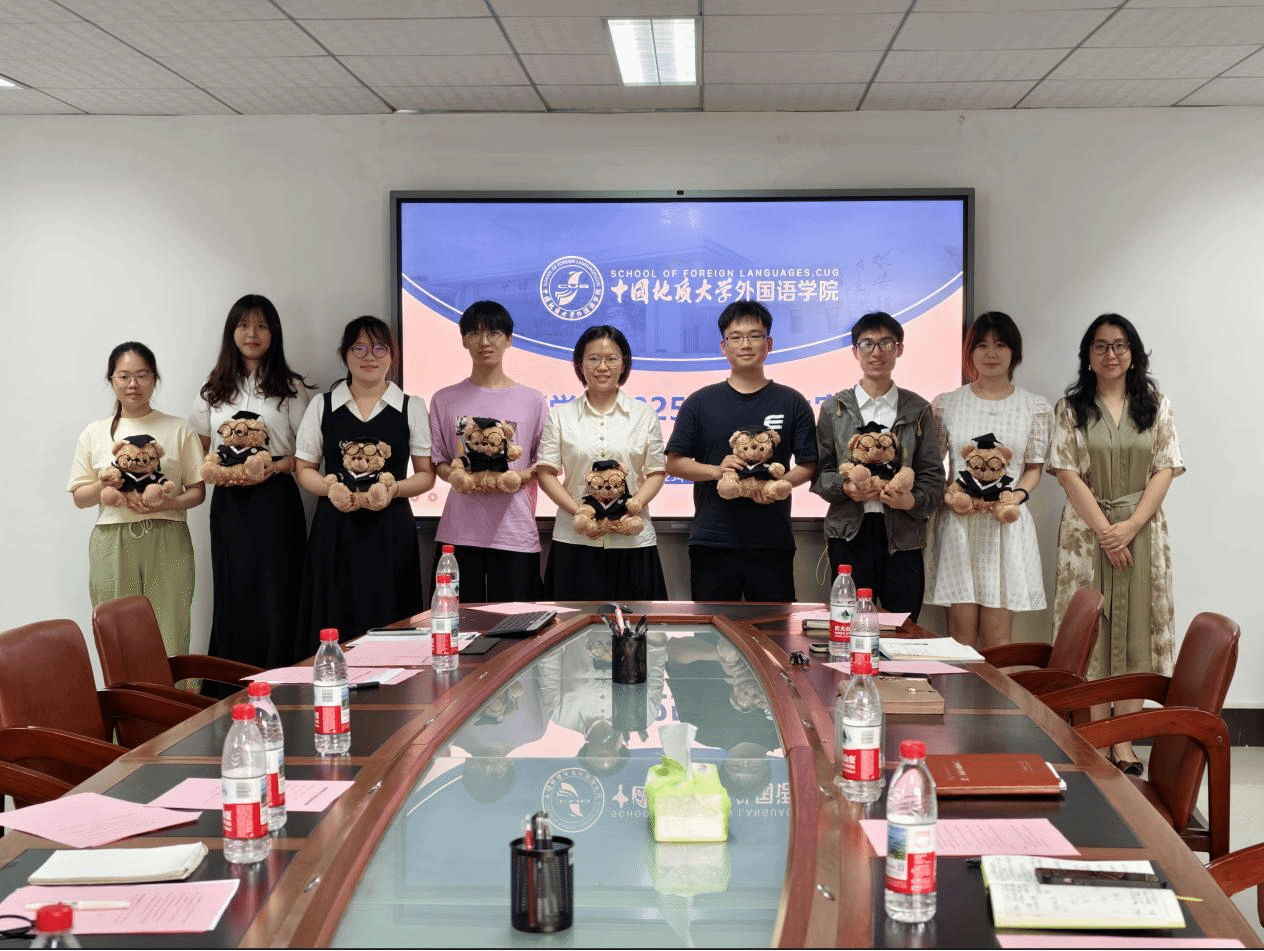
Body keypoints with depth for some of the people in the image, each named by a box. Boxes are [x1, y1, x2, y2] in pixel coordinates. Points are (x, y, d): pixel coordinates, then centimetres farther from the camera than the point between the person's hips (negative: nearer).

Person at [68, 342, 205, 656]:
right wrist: (104, 484, -9)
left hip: (167, 541, -1)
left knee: (170, 636, -4)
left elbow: (197, 491, 7)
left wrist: (170, 503, -13)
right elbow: (79, 497, 12)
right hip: (113, 544, 1)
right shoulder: (94, 434, 11)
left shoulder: (179, 429, 8)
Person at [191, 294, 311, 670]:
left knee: (275, 596, -4)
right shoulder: (214, 389, 13)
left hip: (274, 501, -3)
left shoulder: (290, 387, 4)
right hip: (228, 501, 3)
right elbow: (199, 448, 15)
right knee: (231, 596, 3)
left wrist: (273, 469, -15)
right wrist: (208, 468, -6)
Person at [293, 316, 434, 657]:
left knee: (389, 629, -2)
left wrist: (395, 489, -13)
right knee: (334, 628, -2)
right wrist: (330, 488, -11)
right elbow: (305, 469, 9)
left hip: (390, 531, 0)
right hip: (335, 530, 1)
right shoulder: (322, 406, 8)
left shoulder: (412, 407, 7)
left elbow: (426, 474, 6)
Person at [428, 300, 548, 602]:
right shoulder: (445, 400, 9)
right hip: (459, 533, 1)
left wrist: (519, 477, -12)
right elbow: (438, 462, 11)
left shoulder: (532, 401, 7)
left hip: (515, 534, 0)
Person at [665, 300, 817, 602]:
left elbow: (809, 464, 6)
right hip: (711, 541, 0)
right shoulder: (700, 402, 7)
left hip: (773, 542, 0)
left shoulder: (792, 403, 7)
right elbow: (674, 462, 6)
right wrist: (717, 470, -12)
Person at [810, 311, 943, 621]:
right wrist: (845, 488, -13)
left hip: (903, 536, 1)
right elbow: (818, 473, 7)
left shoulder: (918, 410, 9)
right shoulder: (834, 409, 9)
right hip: (850, 533, 0)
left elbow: (933, 476, 6)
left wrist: (912, 500, -14)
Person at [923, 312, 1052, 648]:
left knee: (997, 638, 0)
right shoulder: (945, 404, 7)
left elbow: (1034, 468, 12)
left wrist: (1017, 495, -8)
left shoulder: (1036, 408, 8)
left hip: (1007, 526, 0)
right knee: (961, 635, 1)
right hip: (957, 523, 0)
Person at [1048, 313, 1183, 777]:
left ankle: (1124, 740, 5)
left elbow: (1166, 470, 1)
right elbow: (1068, 473, -4)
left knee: (1134, 630, 0)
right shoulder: (1070, 408, 3)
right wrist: (1104, 530, -13)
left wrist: (1131, 526, -12)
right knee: (1090, 633, -1)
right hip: (1086, 530, -1)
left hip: (1141, 530, 1)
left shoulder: (1156, 406, 7)